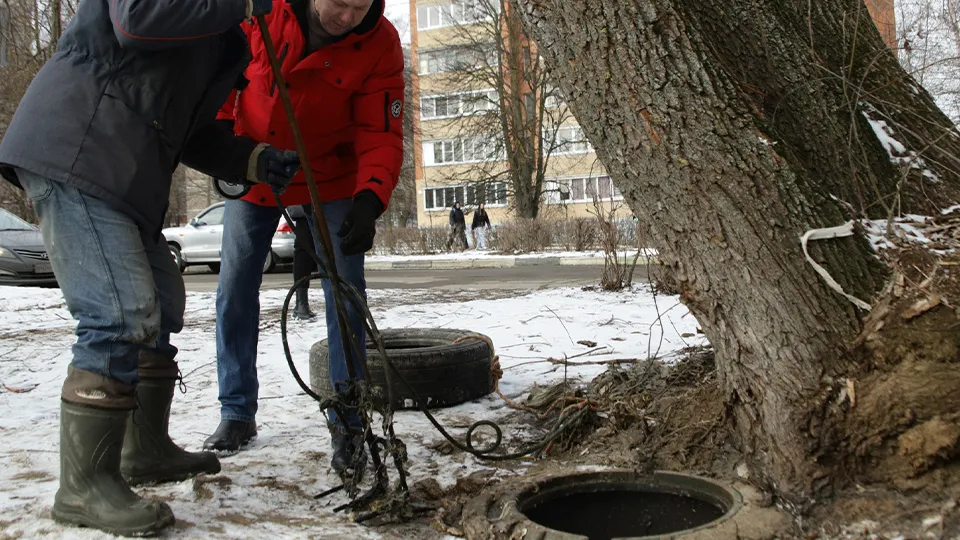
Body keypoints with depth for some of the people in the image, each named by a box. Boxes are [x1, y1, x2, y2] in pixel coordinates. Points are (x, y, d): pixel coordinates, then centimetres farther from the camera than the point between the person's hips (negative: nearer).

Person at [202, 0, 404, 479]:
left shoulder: (379, 45, -22)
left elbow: (381, 135, -21)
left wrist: (369, 199, -38)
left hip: (331, 179, -1)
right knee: (234, 290, 4)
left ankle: (346, 422, 7)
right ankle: (237, 412, 20)